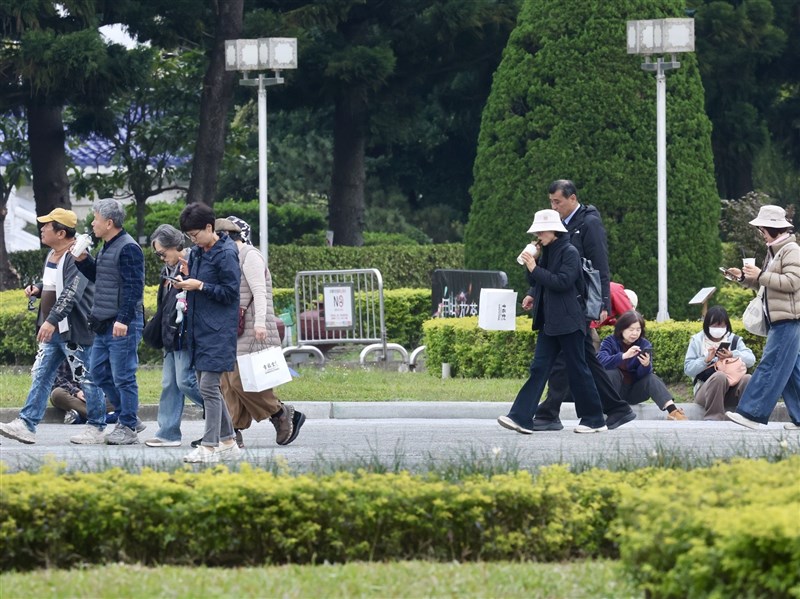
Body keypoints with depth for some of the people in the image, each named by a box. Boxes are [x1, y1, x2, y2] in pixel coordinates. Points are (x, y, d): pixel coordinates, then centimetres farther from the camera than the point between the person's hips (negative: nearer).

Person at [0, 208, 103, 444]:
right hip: (52, 329, 9)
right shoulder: (51, 255, 12)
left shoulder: (75, 257, -19)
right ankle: (27, 424, 1)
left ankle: (97, 427, 13)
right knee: (40, 375, 4)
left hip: (74, 330, -9)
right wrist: (37, 288, 5)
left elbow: (71, 293, -29)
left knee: (86, 378, 1)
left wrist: (52, 320, -37)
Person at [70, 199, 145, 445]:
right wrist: (83, 261, 10)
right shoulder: (107, 247, 16)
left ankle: (128, 428, 2)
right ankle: (129, 418, 22)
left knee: (123, 376, -5)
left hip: (123, 325, -11)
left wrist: (123, 319, -26)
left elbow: (133, 287, -21)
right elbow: (98, 277, 27)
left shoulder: (128, 249, -15)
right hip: (104, 324, 11)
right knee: (98, 371, 14)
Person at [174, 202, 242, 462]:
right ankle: (228, 442, 19)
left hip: (218, 329, -9)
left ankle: (210, 446, -8)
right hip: (198, 327, 9)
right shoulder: (197, 252, 14)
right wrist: (187, 277, 1)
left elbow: (231, 292, -14)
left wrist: (199, 285, -16)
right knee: (205, 385, 11)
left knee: (208, 385, -11)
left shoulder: (226, 254, -12)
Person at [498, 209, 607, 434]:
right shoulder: (547, 252, 13)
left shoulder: (569, 252, -11)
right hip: (549, 321, 8)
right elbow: (535, 282, 16)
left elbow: (563, 282, -22)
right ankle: (521, 418, -7)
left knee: (577, 369, -1)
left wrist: (535, 269, -18)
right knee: (539, 368, 0)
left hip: (568, 322, -8)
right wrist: (530, 265, -1)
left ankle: (594, 420, 10)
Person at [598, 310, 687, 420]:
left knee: (652, 378, -22)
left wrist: (646, 365, -37)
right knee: (612, 372, -28)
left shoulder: (645, 345, -3)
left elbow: (641, 375, -14)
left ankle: (672, 411, -39)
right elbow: (601, 361, -30)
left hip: (634, 392, 2)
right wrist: (624, 356, -43)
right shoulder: (609, 342, -9)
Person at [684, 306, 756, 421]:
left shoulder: (734, 340, 16)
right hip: (705, 389, -2)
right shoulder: (697, 341, 11)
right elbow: (688, 369, 2)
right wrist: (706, 359, -13)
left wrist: (733, 355, -16)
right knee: (719, 376, -36)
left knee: (747, 379, -30)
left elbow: (751, 360, 1)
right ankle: (713, 419, -37)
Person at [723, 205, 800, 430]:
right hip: (777, 319, 10)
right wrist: (745, 277, 8)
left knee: (771, 366, -10)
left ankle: (752, 413, -12)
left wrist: (761, 275, -19)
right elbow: (766, 284, 24)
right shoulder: (774, 251, 18)